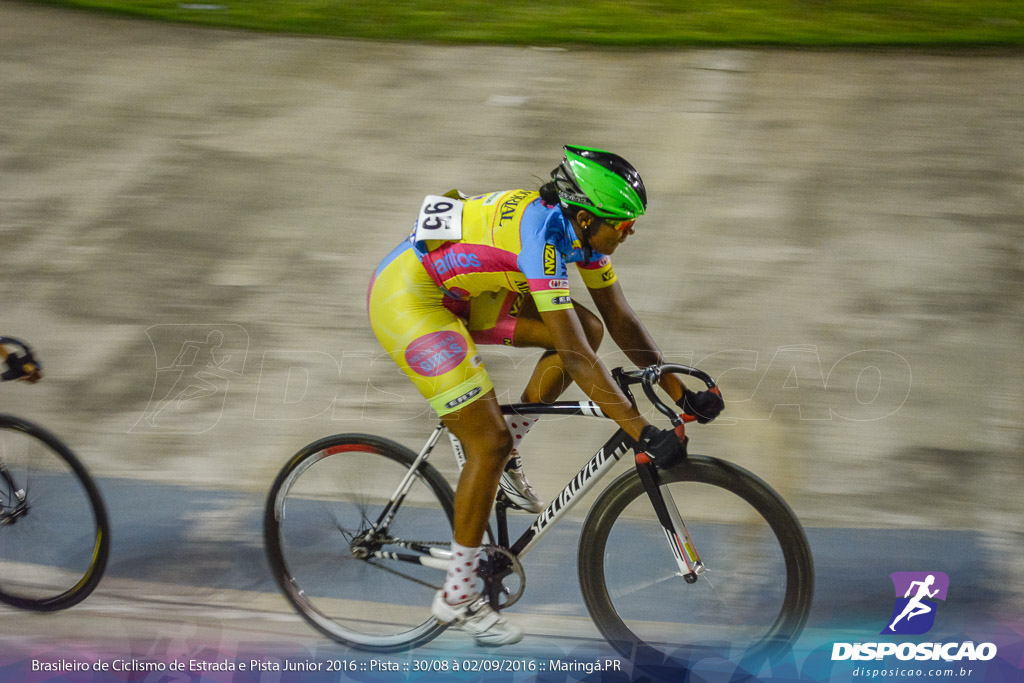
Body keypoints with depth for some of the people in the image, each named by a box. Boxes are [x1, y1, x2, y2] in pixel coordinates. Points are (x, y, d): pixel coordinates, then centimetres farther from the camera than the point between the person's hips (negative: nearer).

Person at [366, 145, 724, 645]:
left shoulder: (579, 225, -3)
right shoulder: (541, 235, -30)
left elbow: (620, 321, 5)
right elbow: (574, 357, -34)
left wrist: (679, 392, 0)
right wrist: (642, 434, -34)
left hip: (456, 291, 9)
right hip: (406, 299, -9)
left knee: (585, 327, 1)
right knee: (489, 443, -11)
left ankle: (504, 463, 10)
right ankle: (457, 597, 3)